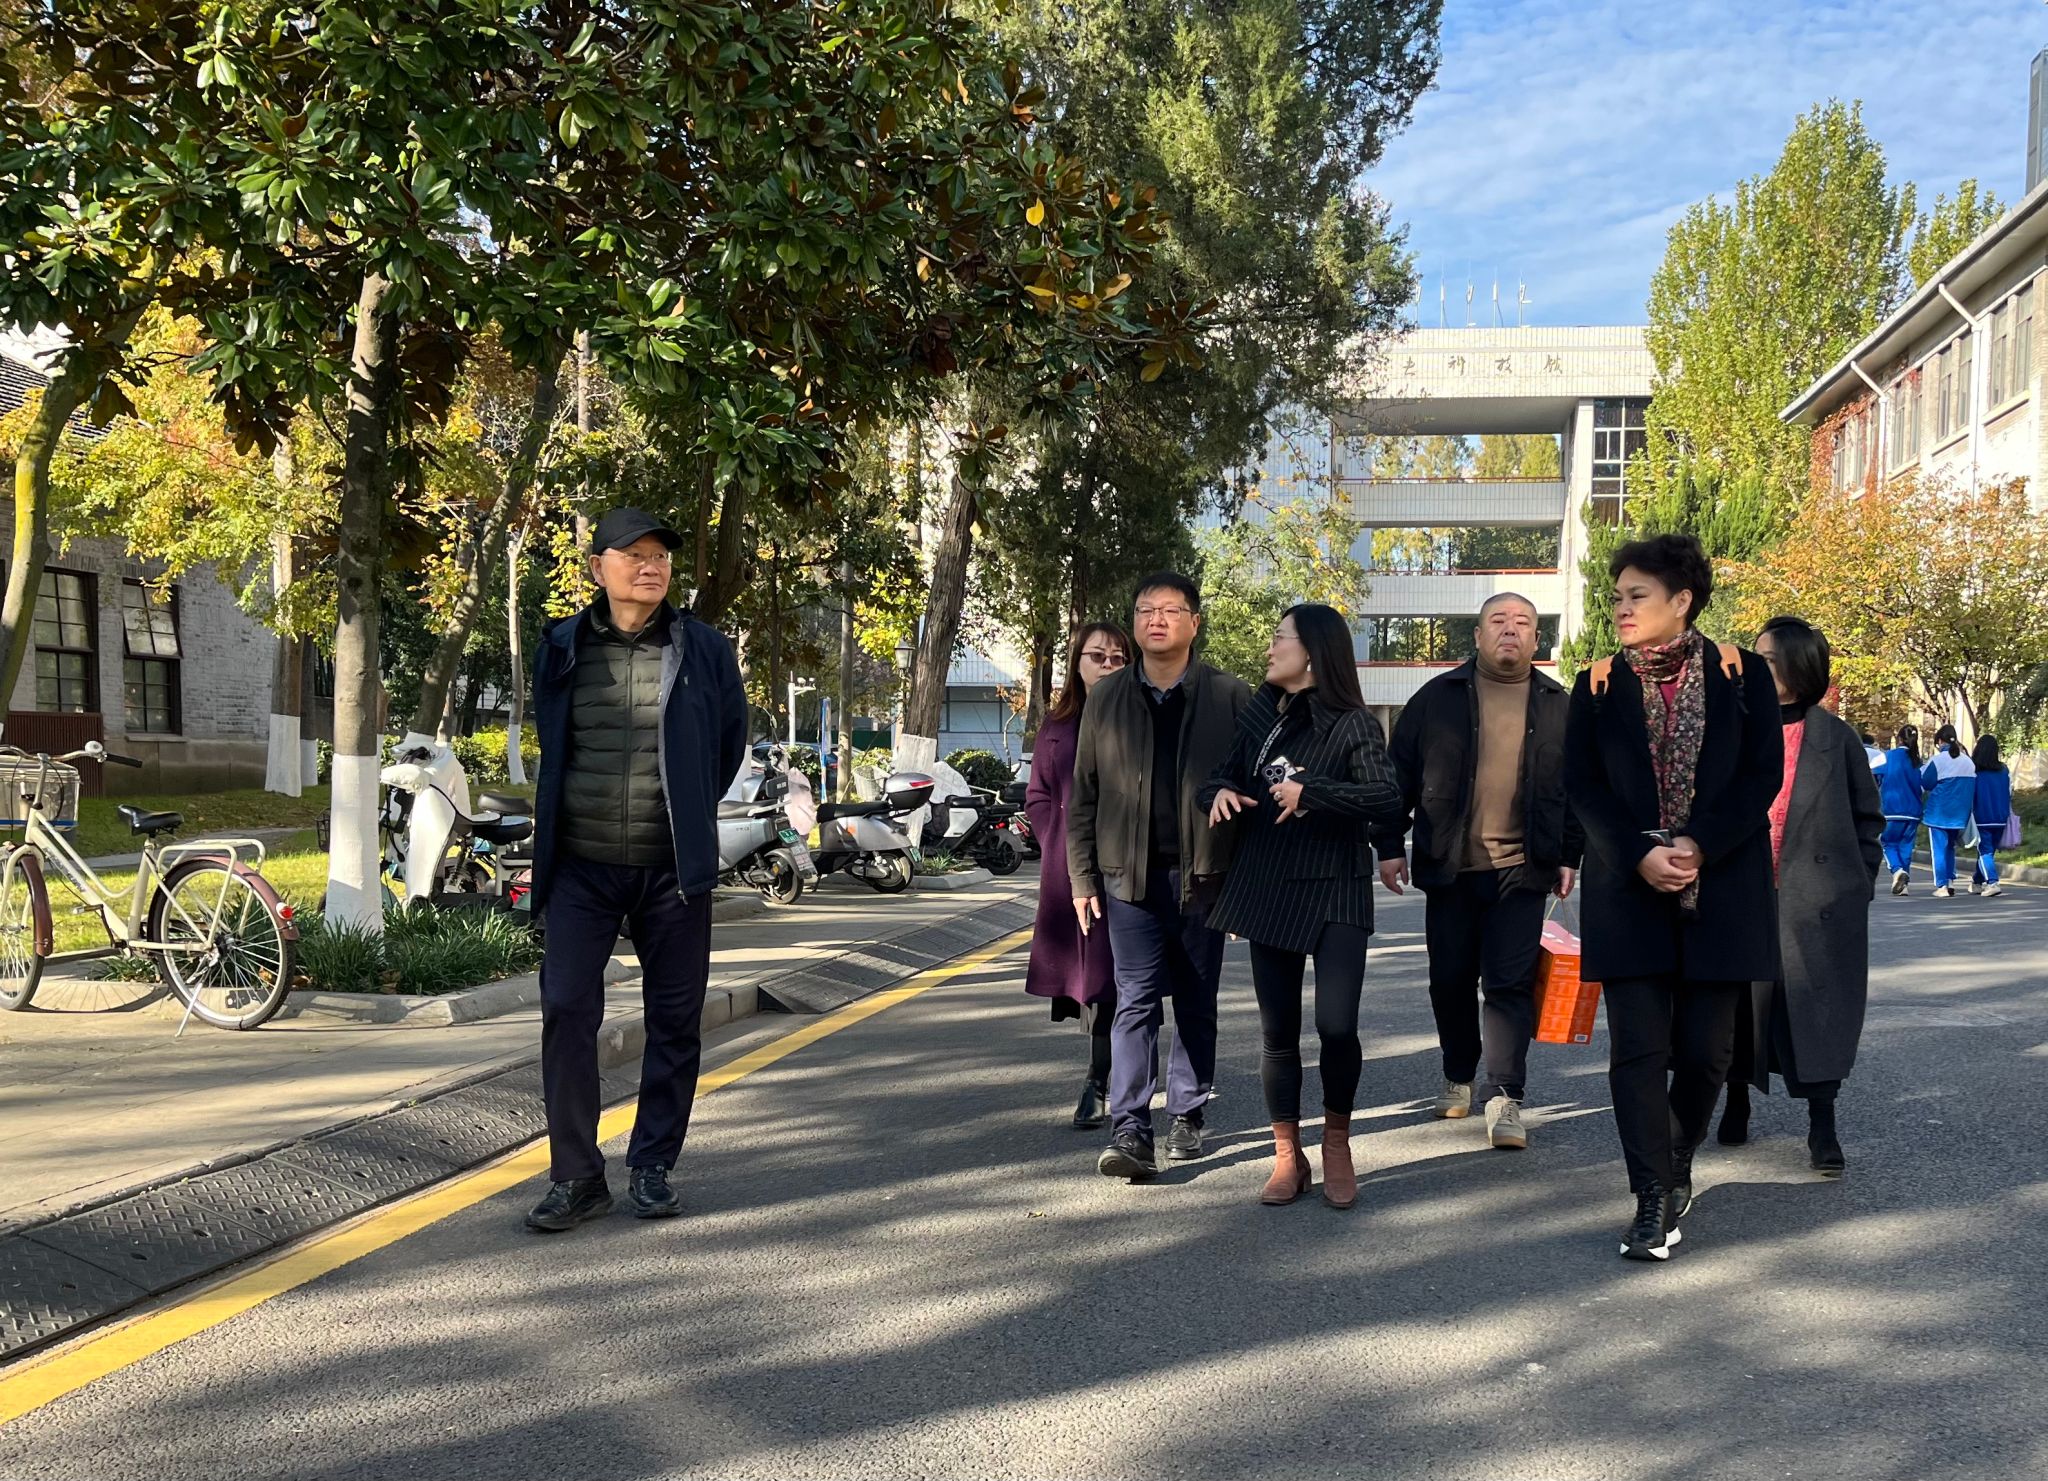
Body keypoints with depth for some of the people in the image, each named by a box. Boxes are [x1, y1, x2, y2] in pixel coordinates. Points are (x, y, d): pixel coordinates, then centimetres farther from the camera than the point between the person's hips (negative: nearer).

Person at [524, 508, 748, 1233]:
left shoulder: (704, 650, 1)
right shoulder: (562, 648, 4)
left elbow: (731, 739, 14)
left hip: (671, 868, 0)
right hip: (582, 865, 0)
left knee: (674, 1019, 5)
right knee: (566, 1010, -6)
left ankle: (651, 1168, 20)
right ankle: (577, 1178, 6)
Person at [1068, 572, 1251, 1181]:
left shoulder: (1230, 697, 1)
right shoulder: (1106, 698, 7)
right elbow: (1083, 796, 8)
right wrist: (1083, 878, 3)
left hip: (1203, 877, 0)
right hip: (1130, 877, 0)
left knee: (1196, 1007, 10)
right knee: (1136, 1003, -5)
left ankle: (1187, 1116, 23)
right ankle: (1129, 1131, -6)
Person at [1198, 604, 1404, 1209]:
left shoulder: (1353, 724, -7)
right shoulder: (1259, 714, 7)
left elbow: (1388, 799, -19)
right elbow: (1222, 774, 14)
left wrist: (1311, 791, -26)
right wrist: (1221, 791, -9)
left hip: (1334, 893, -4)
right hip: (1268, 892, 4)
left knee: (1337, 1026, -11)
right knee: (1277, 1029, 6)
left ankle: (1337, 1143, 14)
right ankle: (1287, 1157, 19)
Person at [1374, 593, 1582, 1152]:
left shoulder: (1558, 705, 8)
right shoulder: (1438, 697, 4)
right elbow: (1400, 773, 4)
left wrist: (1570, 855, 5)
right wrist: (1389, 845, 0)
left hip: (1522, 869, -1)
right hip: (1448, 868, 1)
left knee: (1510, 983, -4)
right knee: (1451, 980, 10)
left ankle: (1505, 1098, 2)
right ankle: (1458, 1079, 29)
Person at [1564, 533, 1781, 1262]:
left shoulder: (1743, 675, 3)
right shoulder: (1598, 685, 6)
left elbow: (1764, 774, -3)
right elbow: (1581, 785, 0)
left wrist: (1699, 846, -15)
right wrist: (1640, 855, -14)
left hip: (1722, 889, 0)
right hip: (1629, 890, 1)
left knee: (1705, 1048, 5)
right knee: (1639, 1048, -4)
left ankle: (1677, 1166, 28)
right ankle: (1655, 1200, 2)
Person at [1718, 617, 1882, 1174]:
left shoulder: (1835, 739, 1)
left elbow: (1868, 817, 8)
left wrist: (1861, 883, 5)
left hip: (1819, 899, -1)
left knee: (1819, 1010, 1)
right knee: (1741, 1006, 8)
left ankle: (1822, 1129, 10)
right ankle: (1736, 1108, 26)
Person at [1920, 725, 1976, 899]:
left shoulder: (1937, 760, -13)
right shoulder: (1968, 761, 3)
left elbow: (1924, 782, -7)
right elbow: (1973, 788, 9)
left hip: (1939, 812, -5)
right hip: (1959, 813, 5)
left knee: (1939, 848, 0)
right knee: (1950, 847, 19)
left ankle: (1942, 886, -3)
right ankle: (1951, 881, 16)